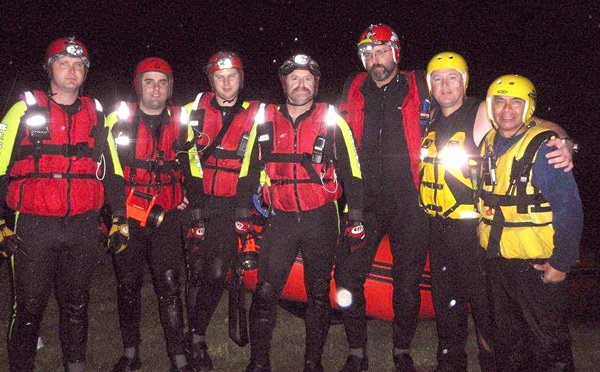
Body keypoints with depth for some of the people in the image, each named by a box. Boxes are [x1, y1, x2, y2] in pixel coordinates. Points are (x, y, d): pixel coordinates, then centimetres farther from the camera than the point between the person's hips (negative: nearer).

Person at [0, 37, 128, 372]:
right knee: (29, 308, 5)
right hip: (34, 227, -2)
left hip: (83, 227, 3)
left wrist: (120, 219, 9)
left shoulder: (96, 115, 10)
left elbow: (112, 171, 13)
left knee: (77, 304, 14)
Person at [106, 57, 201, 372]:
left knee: (169, 287, -1)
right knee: (128, 286, 10)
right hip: (126, 217, 0)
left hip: (167, 218, 0)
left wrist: (193, 210, 5)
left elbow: (192, 169, 11)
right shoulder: (118, 120, 1)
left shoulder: (180, 123, 6)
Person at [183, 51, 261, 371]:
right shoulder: (195, 109, 6)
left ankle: (196, 335, 18)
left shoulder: (255, 114, 5)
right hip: (197, 201, 1)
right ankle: (196, 338, 18)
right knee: (196, 269, 2)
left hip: (231, 206, 0)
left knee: (216, 273, -1)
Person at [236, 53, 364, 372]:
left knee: (319, 292, 9)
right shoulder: (266, 122, 6)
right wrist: (242, 216, 5)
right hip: (280, 219, 1)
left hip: (321, 218, 0)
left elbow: (351, 172, 1)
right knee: (265, 291, -2)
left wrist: (355, 220, -4)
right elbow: (248, 172, 10)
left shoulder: (333, 122, 1)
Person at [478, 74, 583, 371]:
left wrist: (561, 263, -17)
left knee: (548, 339, 5)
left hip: (536, 263, -6)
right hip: (496, 258, 7)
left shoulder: (544, 148, -16)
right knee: (507, 336, 21)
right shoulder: (489, 144, 4)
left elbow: (569, 209, -17)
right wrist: (484, 240, 13)